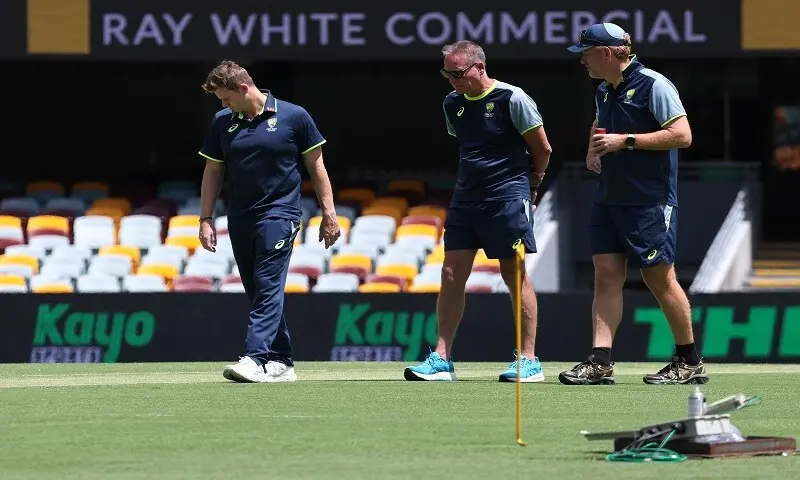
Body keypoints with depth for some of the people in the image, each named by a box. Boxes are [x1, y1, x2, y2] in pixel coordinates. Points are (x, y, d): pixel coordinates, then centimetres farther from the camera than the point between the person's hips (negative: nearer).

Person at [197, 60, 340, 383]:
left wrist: (328, 213, 1)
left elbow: (315, 165, 3)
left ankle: (255, 359, -24)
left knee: (268, 288, -15)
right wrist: (206, 219, 7)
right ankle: (281, 362, 15)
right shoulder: (222, 122, 7)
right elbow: (212, 171, 13)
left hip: (279, 214, -5)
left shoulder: (293, 117, -3)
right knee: (258, 293, 8)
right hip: (239, 219, 5)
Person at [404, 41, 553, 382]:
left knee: (515, 274, -4)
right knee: (451, 273, 0)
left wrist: (528, 185, 9)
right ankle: (442, 359, 2)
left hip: (508, 197, -6)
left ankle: (529, 360, 1)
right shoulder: (452, 104, 9)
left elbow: (542, 150, -2)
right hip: (466, 196, 6)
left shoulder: (512, 99, -10)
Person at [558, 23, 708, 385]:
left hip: (649, 202, -8)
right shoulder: (603, 92, 14)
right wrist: (594, 149, 13)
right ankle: (600, 362, -7)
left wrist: (625, 141, -20)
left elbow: (682, 135, -19)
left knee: (659, 278, -3)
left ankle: (690, 363, 10)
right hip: (608, 199, 8)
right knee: (606, 274, -2)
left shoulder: (653, 86, -12)